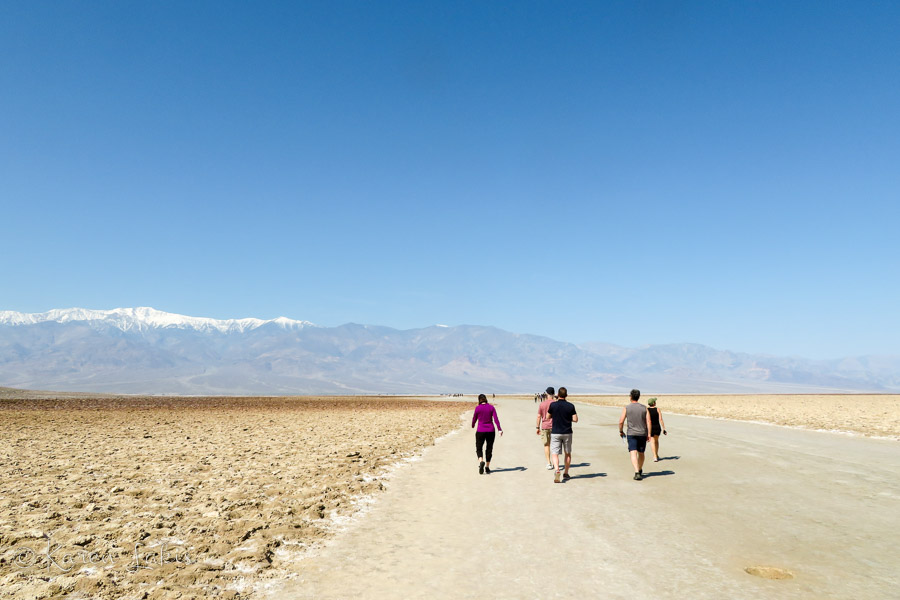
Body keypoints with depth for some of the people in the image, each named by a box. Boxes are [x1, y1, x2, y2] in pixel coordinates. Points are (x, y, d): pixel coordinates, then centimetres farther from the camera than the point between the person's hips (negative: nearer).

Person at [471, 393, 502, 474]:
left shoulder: (477, 408, -5)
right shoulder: (491, 407, 0)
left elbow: (474, 418, 5)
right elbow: (496, 419, -8)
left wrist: (473, 425, 25)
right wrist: (499, 429, -12)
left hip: (480, 431, -2)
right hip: (491, 431, 2)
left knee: (479, 448, 9)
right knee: (489, 449, 13)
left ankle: (481, 461, -18)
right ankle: (487, 467, 16)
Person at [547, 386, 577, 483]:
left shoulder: (553, 405, -7)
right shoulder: (570, 406, -6)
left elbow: (548, 417, 6)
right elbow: (575, 419, -4)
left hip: (555, 432, -2)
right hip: (567, 433, 2)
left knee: (554, 453, -3)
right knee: (568, 453, 18)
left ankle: (556, 469, -28)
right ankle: (566, 473, 25)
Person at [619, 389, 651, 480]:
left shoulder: (626, 408, -2)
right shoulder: (644, 408, 4)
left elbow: (621, 422, -5)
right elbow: (648, 421, -3)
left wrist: (621, 431, 10)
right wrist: (649, 433, 0)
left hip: (631, 434, -3)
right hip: (643, 434, 3)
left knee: (633, 453, -8)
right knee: (641, 453, 18)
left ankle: (637, 473, -24)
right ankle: (640, 470, 36)